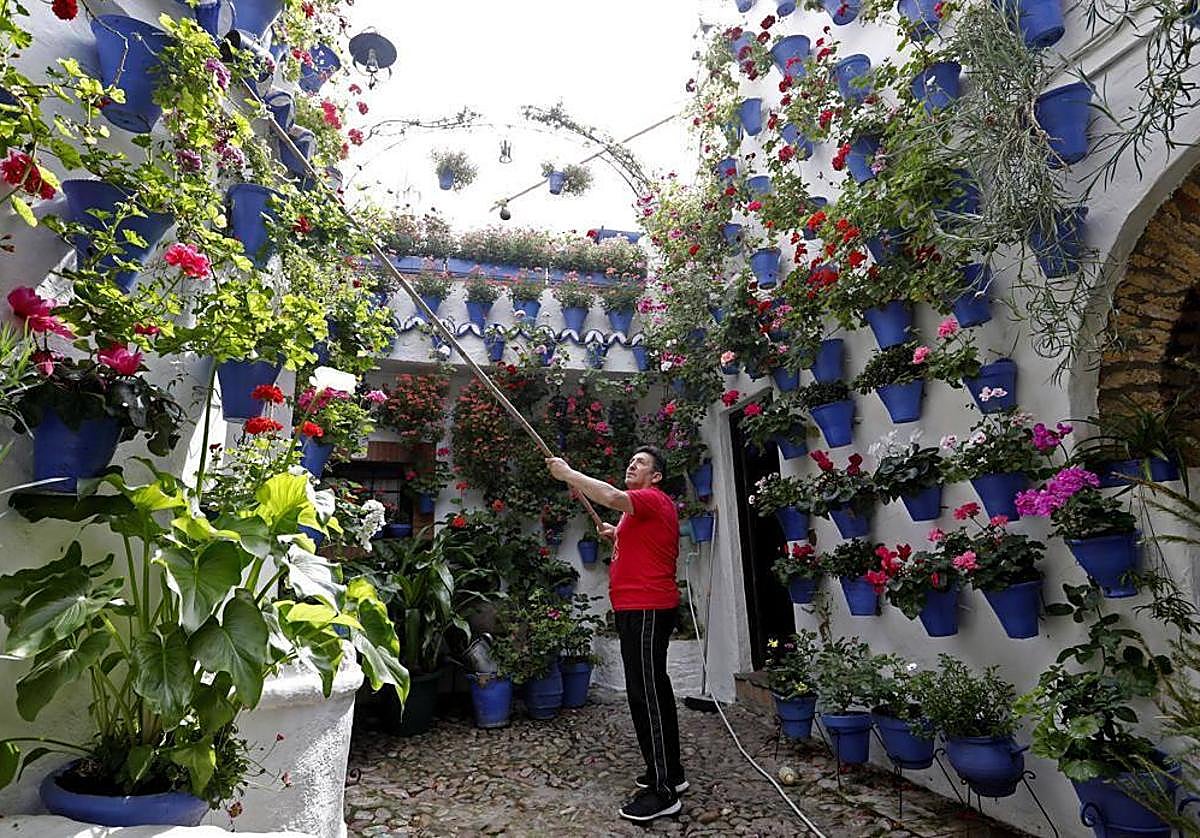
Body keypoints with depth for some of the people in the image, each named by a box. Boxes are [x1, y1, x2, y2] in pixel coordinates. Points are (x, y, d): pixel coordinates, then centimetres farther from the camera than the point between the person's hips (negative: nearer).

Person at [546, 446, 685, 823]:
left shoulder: (653, 499, -11)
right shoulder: (642, 506, 20)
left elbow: (610, 497, -30)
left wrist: (566, 473, -21)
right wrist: (615, 537, 13)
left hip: (646, 611, -11)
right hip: (640, 609, 11)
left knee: (645, 695, -8)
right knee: (655, 690, 16)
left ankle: (663, 792, -1)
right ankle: (670, 772, 28)